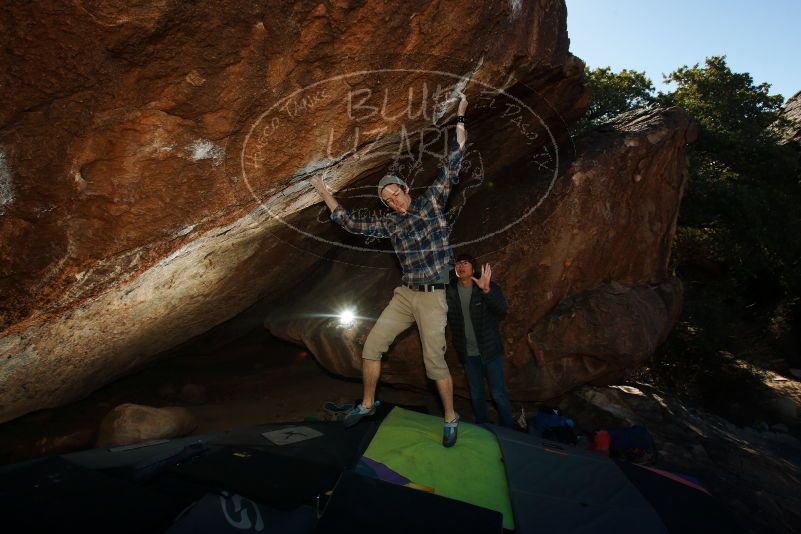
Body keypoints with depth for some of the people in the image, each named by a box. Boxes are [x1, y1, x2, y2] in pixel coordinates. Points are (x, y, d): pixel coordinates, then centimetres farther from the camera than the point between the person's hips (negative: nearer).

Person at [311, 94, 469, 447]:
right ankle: (367, 404, 23)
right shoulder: (390, 224, 9)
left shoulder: (432, 201, -1)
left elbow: (451, 166, -5)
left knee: (435, 361, -6)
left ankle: (450, 418, 15)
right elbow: (352, 224, 15)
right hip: (404, 295, 5)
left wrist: (460, 120, -7)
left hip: (432, 298, -5)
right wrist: (325, 193, 18)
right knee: (371, 346, 4)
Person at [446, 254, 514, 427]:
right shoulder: (450, 291, -5)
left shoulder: (489, 287, -13)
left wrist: (487, 290, -42)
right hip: (468, 354, 3)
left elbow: (502, 310, -28)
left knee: (498, 394, 3)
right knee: (476, 395, 18)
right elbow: (445, 317, 2)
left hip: (490, 350, -3)